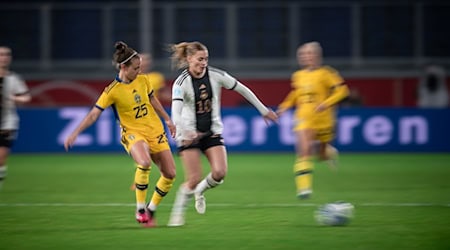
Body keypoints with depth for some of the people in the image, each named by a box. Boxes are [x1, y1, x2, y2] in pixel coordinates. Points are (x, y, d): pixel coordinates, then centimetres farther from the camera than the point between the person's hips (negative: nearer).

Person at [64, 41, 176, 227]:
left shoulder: (143, 80, 1)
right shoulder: (112, 91, -14)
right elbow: (94, 114, -14)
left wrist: (167, 120, 25)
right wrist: (75, 133, -22)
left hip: (155, 131, 6)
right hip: (133, 133, -6)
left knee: (170, 174, 0)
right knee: (144, 163, -36)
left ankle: (151, 210, 20)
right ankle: (140, 209, -20)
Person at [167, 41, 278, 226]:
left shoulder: (216, 76, -5)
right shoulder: (181, 82, -16)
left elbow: (242, 90, 7)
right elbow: (176, 113, -29)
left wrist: (263, 110, 12)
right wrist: (186, 132, -48)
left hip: (212, 132, 4)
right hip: (189, 134, -4)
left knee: (220, 173, -15)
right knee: (194, 179, -12)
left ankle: (200, 190, 18)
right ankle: (177, 214, 9)